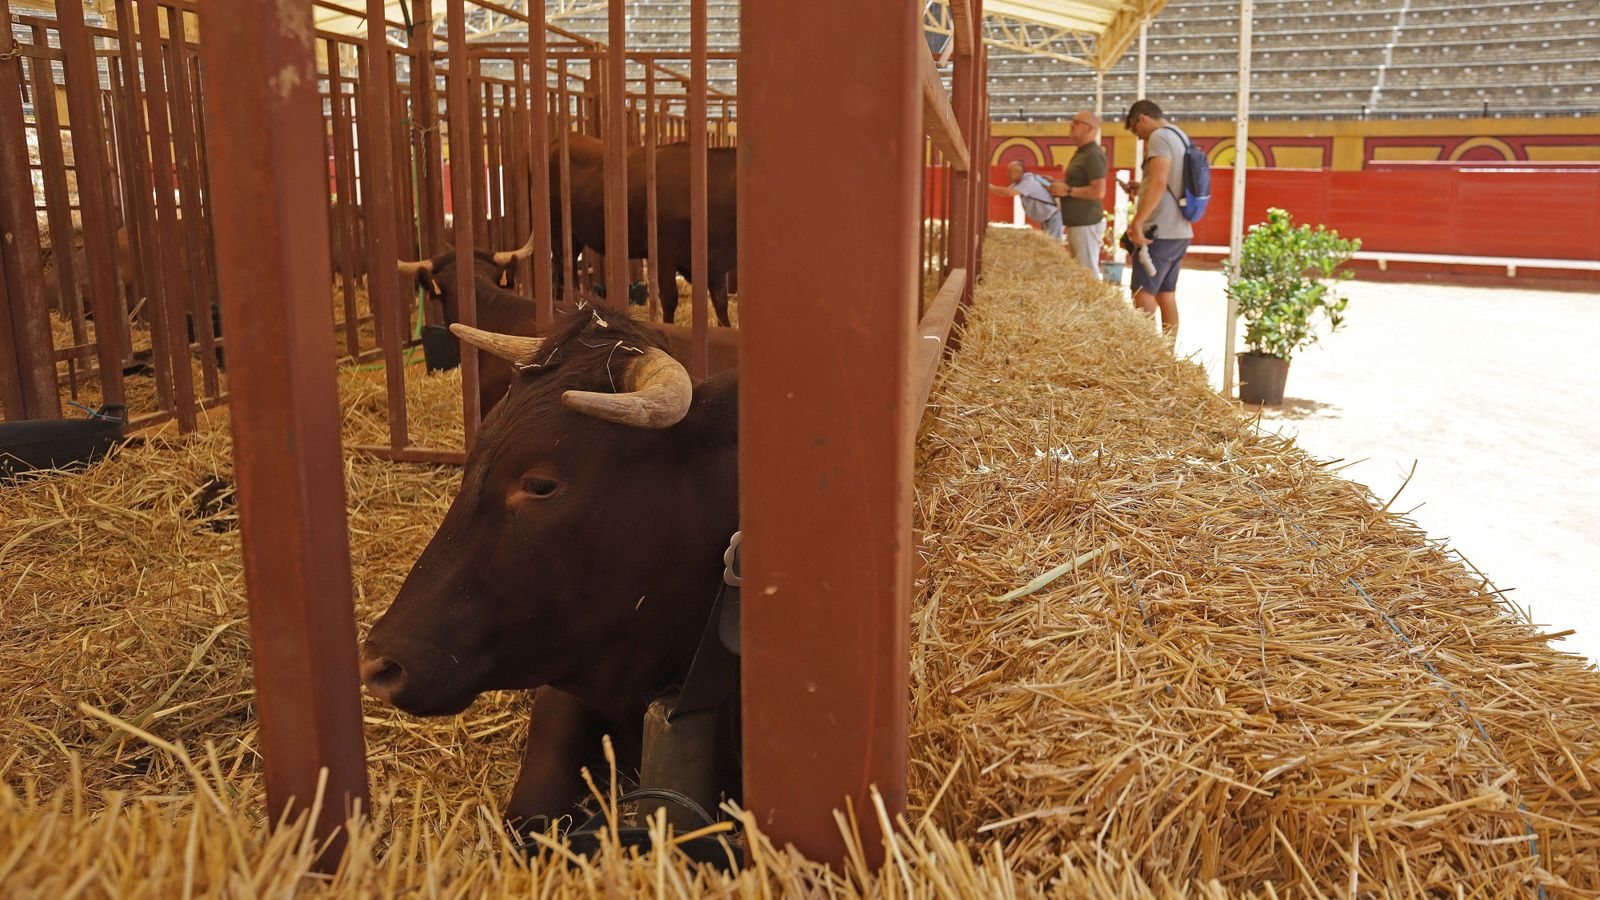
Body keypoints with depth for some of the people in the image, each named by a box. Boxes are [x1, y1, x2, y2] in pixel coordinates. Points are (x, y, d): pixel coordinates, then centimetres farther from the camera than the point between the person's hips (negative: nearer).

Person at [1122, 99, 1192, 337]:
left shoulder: (1159, 137, -11)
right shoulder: (1180, 137, 19)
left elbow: (1159, 183, -24)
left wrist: (1137, 223, -24)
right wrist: (1141, 188, 21)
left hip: (1160, 232, -10)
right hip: (1181, 231, 10)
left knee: (1143, 294, -9)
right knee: (1166, 295, 11)